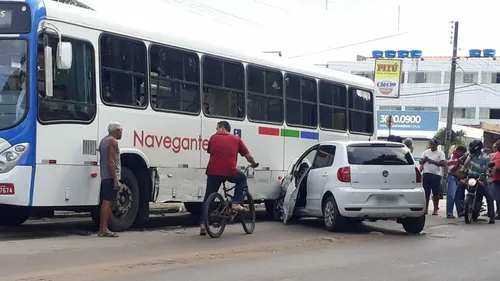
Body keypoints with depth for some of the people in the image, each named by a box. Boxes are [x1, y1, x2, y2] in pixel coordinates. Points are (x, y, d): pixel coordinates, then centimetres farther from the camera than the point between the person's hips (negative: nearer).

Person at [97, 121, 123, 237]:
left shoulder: (104, 140, 20)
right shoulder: (113, 141, -10)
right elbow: (111, 161, -18)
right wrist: (115, 180, -21)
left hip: (104, 177, 10)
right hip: (111, 176, -10)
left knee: (105, 202, 11)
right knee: (108, 202, -11)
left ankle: (102, 229, 12)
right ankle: (104, 229, -14)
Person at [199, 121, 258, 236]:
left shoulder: (214, 138, 12)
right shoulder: (236, 139, 12)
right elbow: (248, 156, 15)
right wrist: (254, 164, 35)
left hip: (213, 172, 1)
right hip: (230, 172, -1)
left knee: (208, 199, 13)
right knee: (242, 178, 30)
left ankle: (203, 224, 5)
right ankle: (236, 203, 17)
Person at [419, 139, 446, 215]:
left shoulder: (440, 153, 2)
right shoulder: (426, 152, 16)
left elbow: (443, 163, -8)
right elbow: (420, 162, 15)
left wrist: (433, 161, -13)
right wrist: (424, 160, -7)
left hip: (436, 175, -4)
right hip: (426, 174, 4)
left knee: (436, 193, -2)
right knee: (426, 192, 4)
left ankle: (435, 209, 3)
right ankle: (426, 208, 9)